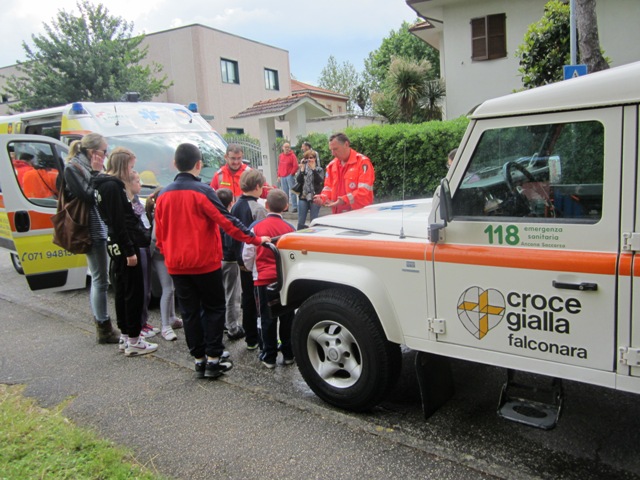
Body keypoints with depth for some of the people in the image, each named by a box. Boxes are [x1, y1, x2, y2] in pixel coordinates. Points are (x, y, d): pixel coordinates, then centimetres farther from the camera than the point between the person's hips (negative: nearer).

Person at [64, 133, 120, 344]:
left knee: (98, 278, 14)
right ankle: (104, 330, 7)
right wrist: (95, 174, -13)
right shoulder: (72, 169, -9)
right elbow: (87, 197, -17)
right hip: (93, 230, -9)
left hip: (103, 229, 9)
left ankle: (102, 324, 25)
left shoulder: (88, 167, 14)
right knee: (100, 279, -3)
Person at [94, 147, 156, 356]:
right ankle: (133, 341, 4)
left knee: (122, 291, 15)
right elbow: (118, 223, -20)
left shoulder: (107, 185, 15)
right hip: (125, 246, -11)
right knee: (134, 293, -3)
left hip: (117, 246, 11)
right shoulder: (113, 186, -16)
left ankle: (125, 336, 26)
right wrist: (129, 251, -20)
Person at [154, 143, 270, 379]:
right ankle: (214, 359, 9)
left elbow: (159, 234, 7)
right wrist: (255, 239, -11)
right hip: (205, 262, -4)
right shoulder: (202, 191, -13)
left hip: (176, 264, 4)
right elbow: (227, 221, -16)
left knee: (190, 312, 11)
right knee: (214, 309, 9)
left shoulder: (163, 195, 2)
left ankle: (199, 359, 17)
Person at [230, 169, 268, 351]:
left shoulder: (235, 207, 5)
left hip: (242, 261, 7)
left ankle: (251, 338, 23)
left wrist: (238, 255, 16)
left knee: (247, 298, 14)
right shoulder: (258, 209, -18)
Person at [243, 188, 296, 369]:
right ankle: (288, 354, 21)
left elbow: (247, 255, -2)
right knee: (287, 316, 12)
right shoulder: (290, 229, -7)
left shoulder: (256, 227, -8)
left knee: (267, 318, 8)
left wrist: (253, 270, 18)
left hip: (264, 279, -1)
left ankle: (269, 357, 15)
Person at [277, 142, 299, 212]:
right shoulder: (280, 156, 14)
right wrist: (279, 175, 12)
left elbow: (295, 166, -7)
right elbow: (279, 166, 17)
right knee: (285, 192, 10)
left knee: (292, 192, -8)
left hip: (290, 176, -6)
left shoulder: (292, 155, -3)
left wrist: (292, 174, -8)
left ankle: (294, 207, -7)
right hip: (282, 177, 6)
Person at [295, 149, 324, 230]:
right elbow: (298, 181, -4)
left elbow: (320, 181, -13)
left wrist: (313, 169, -15)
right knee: (301, 222, 4)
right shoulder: (302, 169, 9)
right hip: (303, 197, 2)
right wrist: (302, 169, -10)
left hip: (314, 198, -2)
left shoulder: (319, 170, 4)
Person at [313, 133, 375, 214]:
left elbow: (364, 190, -16)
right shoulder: (331, 165, 13)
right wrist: (322, 198, -6)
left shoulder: (362, 162, -8)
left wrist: (344, 200, -26)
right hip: (338, 215, 6)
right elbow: (328, 188, 17)